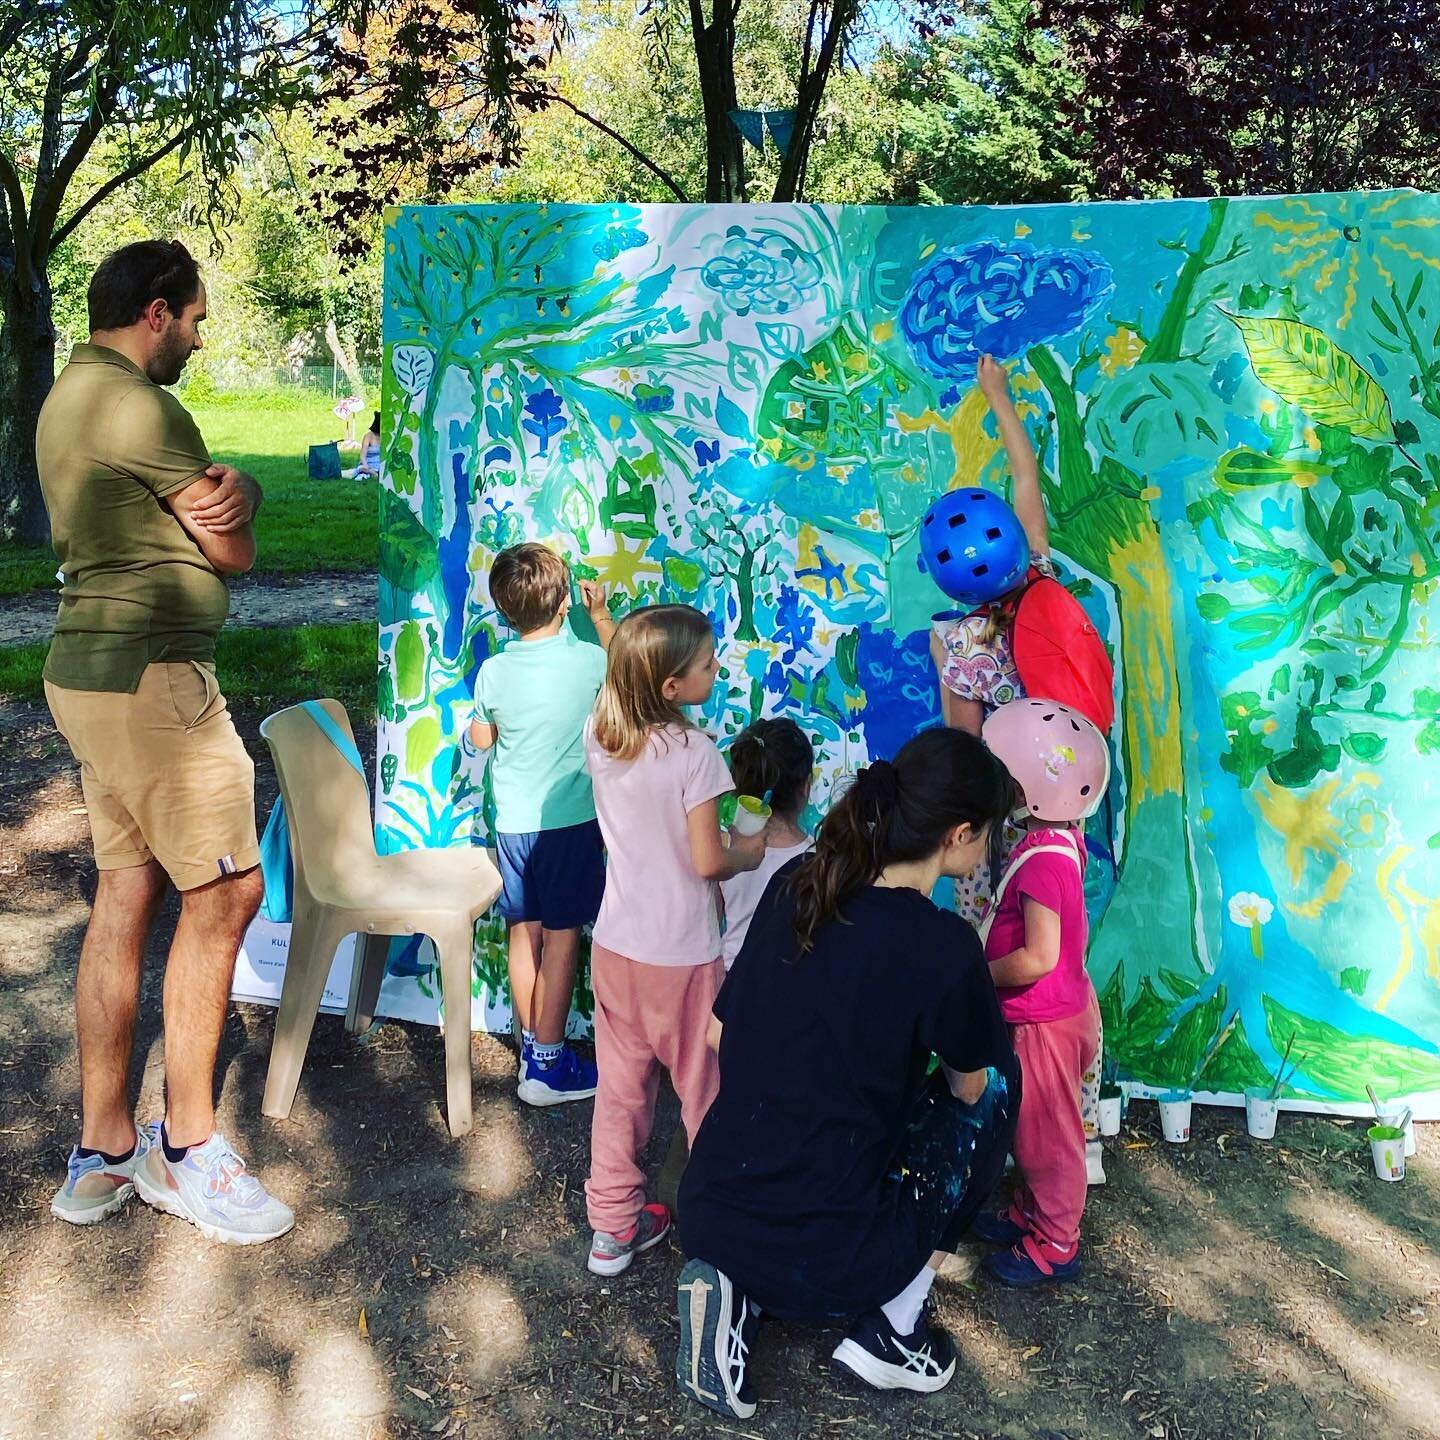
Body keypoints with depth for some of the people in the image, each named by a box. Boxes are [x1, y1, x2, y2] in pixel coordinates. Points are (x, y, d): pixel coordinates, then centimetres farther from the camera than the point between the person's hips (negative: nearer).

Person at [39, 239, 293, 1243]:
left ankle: (102, 1153, 18)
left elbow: (236, 494, 15)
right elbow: (237, 551, -8)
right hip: (153, 677, -10)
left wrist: (232, 489, -7)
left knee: (128, 893, 11)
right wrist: (228, 508, 11)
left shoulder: (74, 395, 19)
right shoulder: (136, 407, -15)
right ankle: (187, 1148, 5)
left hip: (90, 672, 11)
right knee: (225, 891, -5)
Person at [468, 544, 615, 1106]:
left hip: (513, 823, 3)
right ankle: (547, 1066, 10)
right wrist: (601, 615, 19)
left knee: (523, 933, 14)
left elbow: (481, 739, 9)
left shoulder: (493, 673, -7)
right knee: (561, 938, 4)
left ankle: (532, 1046, 28)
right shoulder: (587, 660, -14)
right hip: (571, 821, -3)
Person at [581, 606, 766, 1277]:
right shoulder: (695, 753, -23)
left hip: (615, 945, 6)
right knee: (704, 1091, 11)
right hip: (682, 956, -6)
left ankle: (613, 1226, 29)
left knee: (621, 1086, 18)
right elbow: (707, 862, -18)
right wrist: (749, 853, -1)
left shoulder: (599, 736, -5)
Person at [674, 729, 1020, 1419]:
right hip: (823, 1266, -5)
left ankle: (737, 1292, 11)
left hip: (705, 1222, 5)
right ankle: (891, 1332, 15)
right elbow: (971, 1086, 2)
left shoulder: (794, 883, -1)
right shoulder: (943, 945, -17)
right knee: (998, 1080, 14)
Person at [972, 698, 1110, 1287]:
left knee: (1046, 1134, 9)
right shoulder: (1063, 838, -3)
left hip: (1044, 1023, -9)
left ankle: (1054, 1244, 27)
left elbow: (1037, 959, -32)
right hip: (1060, 1008, 9)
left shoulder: (1042, 862, -31)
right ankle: (1032, 1212, 44)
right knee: (1032, 1127, 25)